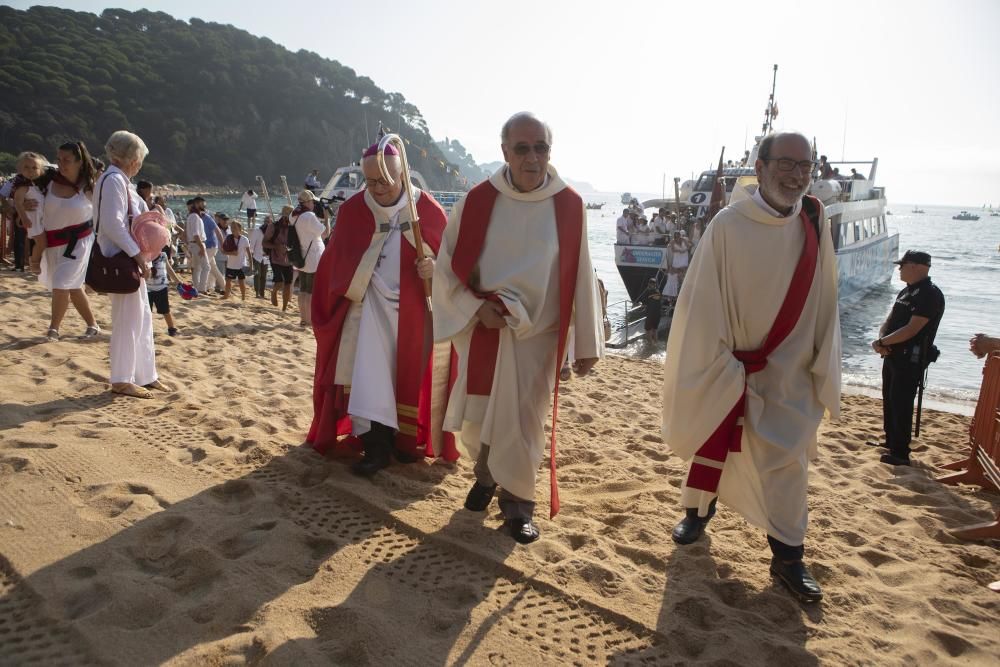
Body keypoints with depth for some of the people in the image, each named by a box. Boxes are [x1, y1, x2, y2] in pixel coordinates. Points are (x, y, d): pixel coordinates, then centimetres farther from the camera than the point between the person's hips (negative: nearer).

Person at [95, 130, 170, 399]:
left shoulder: (121, 181, 16)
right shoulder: (114, 180, -14)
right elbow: (113, 224, -22)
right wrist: (138, 255, -22)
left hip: (130, 259, 10)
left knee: (142, 318, 14)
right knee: (128, 319, -3)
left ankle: (145, 375, 22)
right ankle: (122, 380, 7)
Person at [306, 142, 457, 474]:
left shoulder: (428, 209, -6)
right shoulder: (352, 210, -3)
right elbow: (335, 264, 5)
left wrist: (434, 266, -20)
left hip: (414, 307, 0)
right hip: (370, 304, 0)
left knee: (409, 377, 8)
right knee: (368, 374, -11)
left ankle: (407, 439, 25)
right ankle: (376, 446, -7)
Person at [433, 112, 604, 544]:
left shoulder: (569, 206, -8)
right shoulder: (477, 201, -6)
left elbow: (580, 278, -4)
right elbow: (447, 266, 0)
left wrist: (586, 343, -3)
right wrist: (477, 308, -13)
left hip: (537, 335, -1)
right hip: (482, 329, 2)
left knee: (522, 423, 3)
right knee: (476, 419, 13)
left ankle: (517, 501, 25)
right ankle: (485, 476, 43)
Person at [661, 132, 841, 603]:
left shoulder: (814, 227, -5)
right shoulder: (729, 225, -15)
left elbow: (823, 304, 1)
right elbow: (704, 302, -13)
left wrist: (821, 370, 2)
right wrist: (721, 368, -13)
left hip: (787, 373, 2)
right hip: (725, 365, -2)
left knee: (786, 461, 3)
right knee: (710, 443, 15)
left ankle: (787, 555, 18)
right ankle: (697, 512, 39)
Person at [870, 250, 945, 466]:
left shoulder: (930, 294, -15)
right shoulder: (906, 291, 14)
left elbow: (912, 329, -23)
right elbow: (890, 320, 11)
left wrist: (883, 342, -17)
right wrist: (881, 339, -8)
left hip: (911, 358, -9)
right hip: (893, 354, 9)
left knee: (901, 404, -7)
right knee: (889, 399, 17)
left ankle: (900, 454, 0)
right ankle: (891, 442, 31)